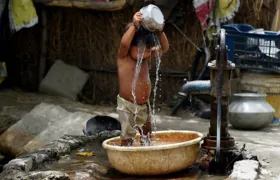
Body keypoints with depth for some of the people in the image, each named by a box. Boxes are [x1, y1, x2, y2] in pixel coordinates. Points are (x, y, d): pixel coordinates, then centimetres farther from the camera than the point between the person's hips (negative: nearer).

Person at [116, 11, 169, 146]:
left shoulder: (146, 56, 3)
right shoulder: (123, 56, -14)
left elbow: (164, 48, 1)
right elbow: (124, 44, -35)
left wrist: (160, 32, -15)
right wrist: (134, 26, -41)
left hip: (144, 105, 7)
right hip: (127, 105, -6)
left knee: (147, 134, 16)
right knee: (127, 136, -8)